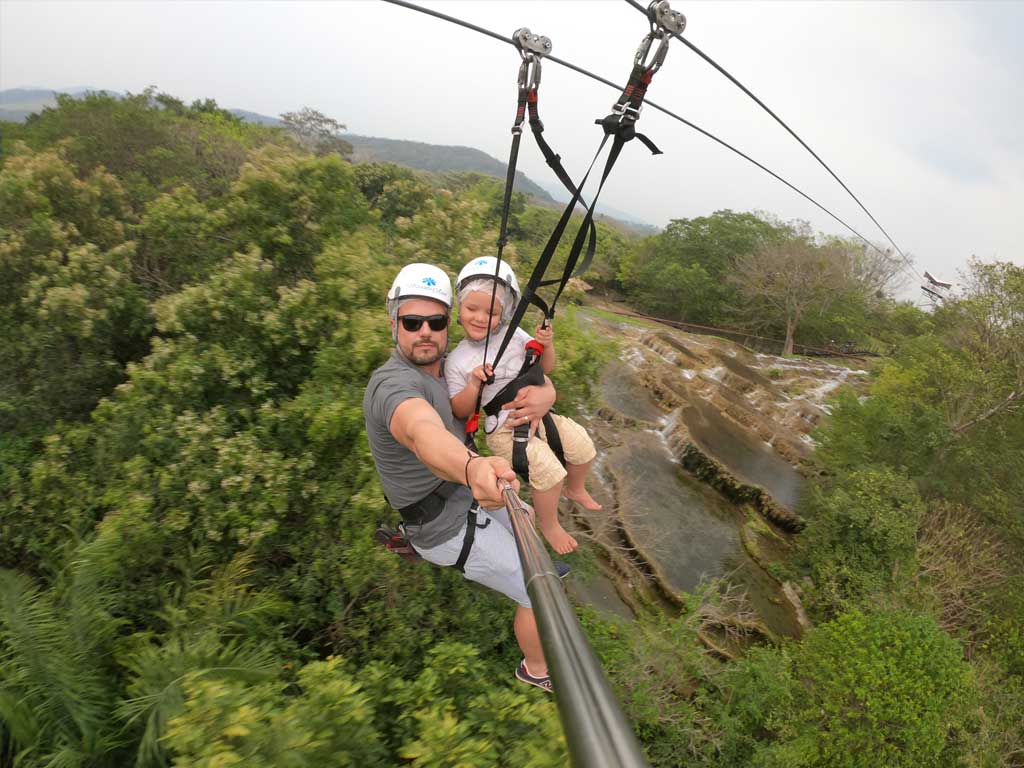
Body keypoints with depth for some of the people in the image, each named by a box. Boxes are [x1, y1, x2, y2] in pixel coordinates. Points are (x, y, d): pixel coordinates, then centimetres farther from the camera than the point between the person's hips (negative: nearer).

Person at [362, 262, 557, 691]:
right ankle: (538, 669, 31)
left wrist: (544, 395, -31)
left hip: (463, 495, 8)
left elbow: (534, 381, -5)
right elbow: (424, 434, -56)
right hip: (448, 528, -8)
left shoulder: (451, 366, -4)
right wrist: (473, 468, -78)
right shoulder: (394, 384, -31)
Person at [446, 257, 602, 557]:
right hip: (503, 429, -5)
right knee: (547, 469, -21)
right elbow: (460, 412, -7)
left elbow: (546, 368, 9)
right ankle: (549, 524, 9)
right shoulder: (457, 362, -10)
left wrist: (547, 345, -12)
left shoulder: (514, 335, -1)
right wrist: (474, 385, -25)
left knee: (581, 442, -2)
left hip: (537, 415, 5)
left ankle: (575, 489, 30)